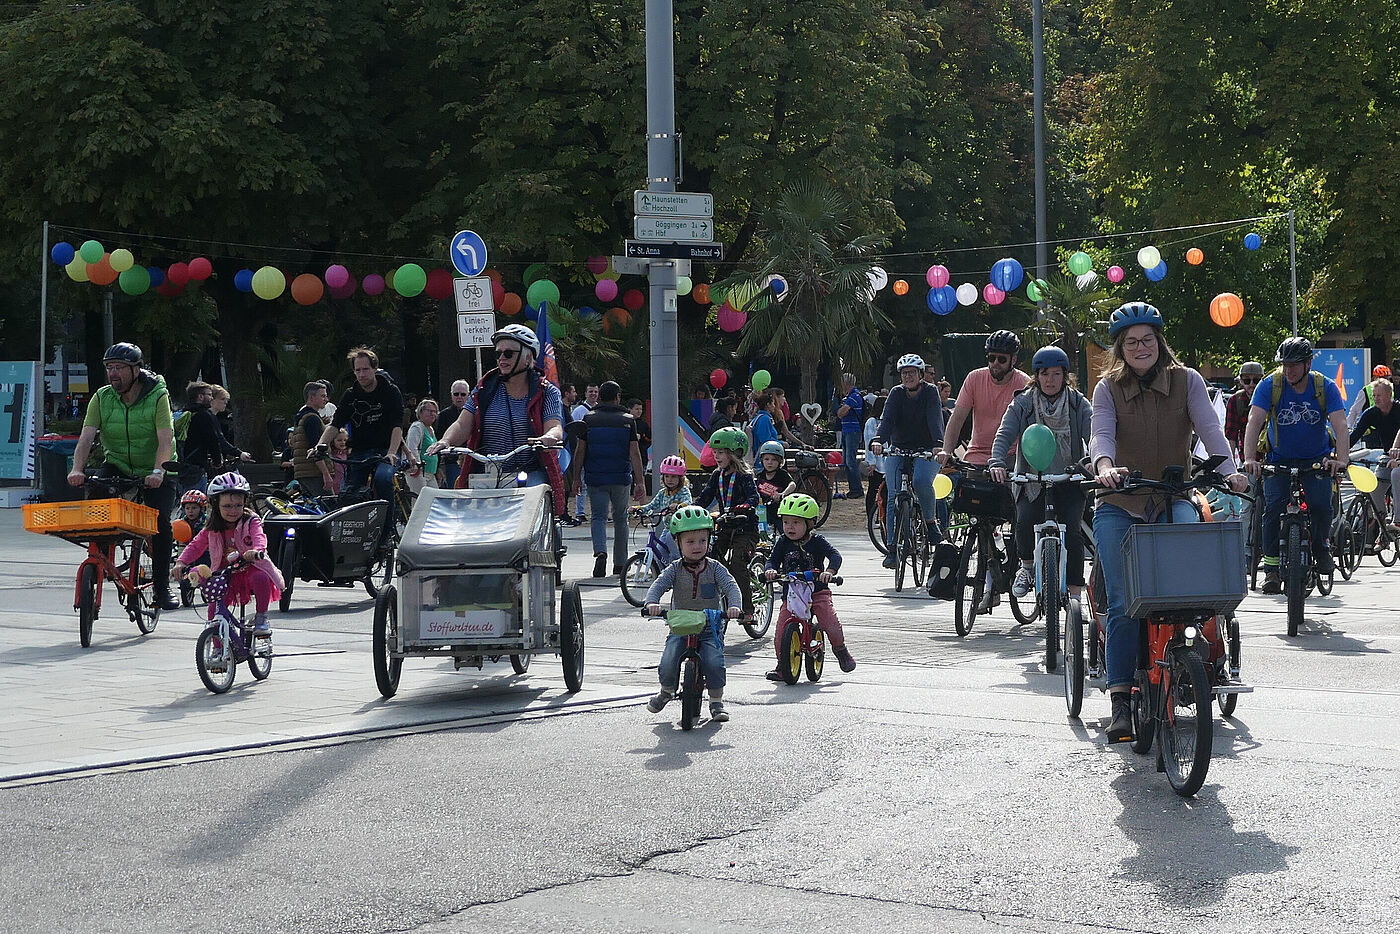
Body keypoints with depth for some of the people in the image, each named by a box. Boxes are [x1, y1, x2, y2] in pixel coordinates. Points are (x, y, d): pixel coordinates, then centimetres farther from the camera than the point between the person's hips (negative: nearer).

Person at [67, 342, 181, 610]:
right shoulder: (102, 398, -6)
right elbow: (86, 436, -16)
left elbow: (165, 439, -25)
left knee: (160, 522, -17)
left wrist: (157, 471, -42)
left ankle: (162, 587, -3)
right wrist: (77, 469, -33)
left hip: (155, 474, -3)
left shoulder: (158, 396, -15)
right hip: (118, 466, 3)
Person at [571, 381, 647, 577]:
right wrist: (639, 482, -4)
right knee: (620, 519, 14)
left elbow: (580, 451, 0)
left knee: (599, 517, 1)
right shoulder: (628, 421, -1)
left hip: (595, 478, 0)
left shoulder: (588, 419, 0)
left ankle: (600, 552, -26)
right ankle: (620, 564, 19)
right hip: (621, 479, 1)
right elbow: (634, 453, -5)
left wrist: (576, 478, 8)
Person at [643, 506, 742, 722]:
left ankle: (717, 702, -1)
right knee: (668, 664, -19)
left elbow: (731, 586, -12)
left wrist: (733, 606, -33)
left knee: (714, 663, -23)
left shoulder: (715, 569, 0)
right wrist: (652, 603, -34)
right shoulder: (675, 569, 1)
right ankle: (666, 691, 14)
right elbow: (657, 585, -12)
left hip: (710, 629, -1)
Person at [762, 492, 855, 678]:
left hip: (818, 592, -2)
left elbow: (835, 555, -17)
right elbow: (773, 560, -3)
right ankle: (782, 666, 9)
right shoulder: (783, 542, 1)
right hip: (790, 595, 2)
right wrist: (770, 570, -26)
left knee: (830, 624, -17)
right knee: (780, 633, -9)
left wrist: (829, 571, -36)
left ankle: (840, 650, 11)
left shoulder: (817, 541, -7)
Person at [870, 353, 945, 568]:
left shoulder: (930, 392, -5)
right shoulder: (896, 393, 0)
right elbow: (887, 419, -15)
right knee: (894, 496, -11)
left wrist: (939, 444, -38)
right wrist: (878, 441, -35)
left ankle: (931, 520, -5)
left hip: (925, 450, -2)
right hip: (897, 450, 2)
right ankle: (892, 548, -10)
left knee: (922, 482, -31)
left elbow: (935, 420, -19)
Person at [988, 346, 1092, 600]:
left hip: (1068, 479, 0)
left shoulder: (1078, 404, 1)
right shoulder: (1022, 403, 1)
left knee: (1072, 530, -15)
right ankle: (1027, 567, 5)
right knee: (1026, 520, -25)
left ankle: (1075, 597, -9)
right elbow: (1004, 435, -10)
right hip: (1032, 480, 0)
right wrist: (997, 463, -29)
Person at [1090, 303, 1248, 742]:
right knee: (1123, 604, -10)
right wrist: (1105, 467, -38)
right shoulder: (1109, 388, 1)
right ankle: (1121, 702, -7)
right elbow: (1102, 433, -15)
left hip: (1172, 502, 0)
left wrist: (1229, 470, -29)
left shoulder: (1186, 381, 2)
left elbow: (1209, 428, -11)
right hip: (1119, 507, 0)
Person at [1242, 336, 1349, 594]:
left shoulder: (1325, 387, -13)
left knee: (1321, 505, -19)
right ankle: (1271, 568, -7)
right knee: (1274, 507, -16)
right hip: (1279, 459, 0)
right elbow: (1254, 421, -24)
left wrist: (1342, 459, -41)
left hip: (1316, 459, 0)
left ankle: (1321, 548, 9)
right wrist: (1249, 458, -40)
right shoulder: (1270, 385, -14)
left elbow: (1340, 425, -23)